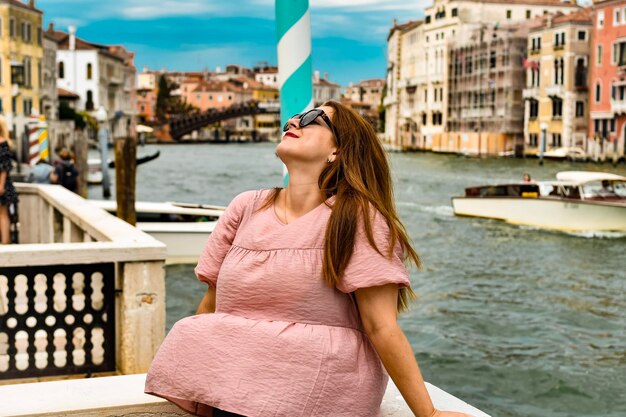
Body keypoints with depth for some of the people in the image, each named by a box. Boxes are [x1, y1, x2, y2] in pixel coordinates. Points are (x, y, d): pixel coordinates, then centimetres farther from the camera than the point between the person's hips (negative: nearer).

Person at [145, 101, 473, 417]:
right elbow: (211, 305, 15)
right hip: (233, 391, 4)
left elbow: (382, 328, -8)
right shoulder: (246, 208, 7)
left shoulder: (357, 216, -6)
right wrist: (182, 379, 21)